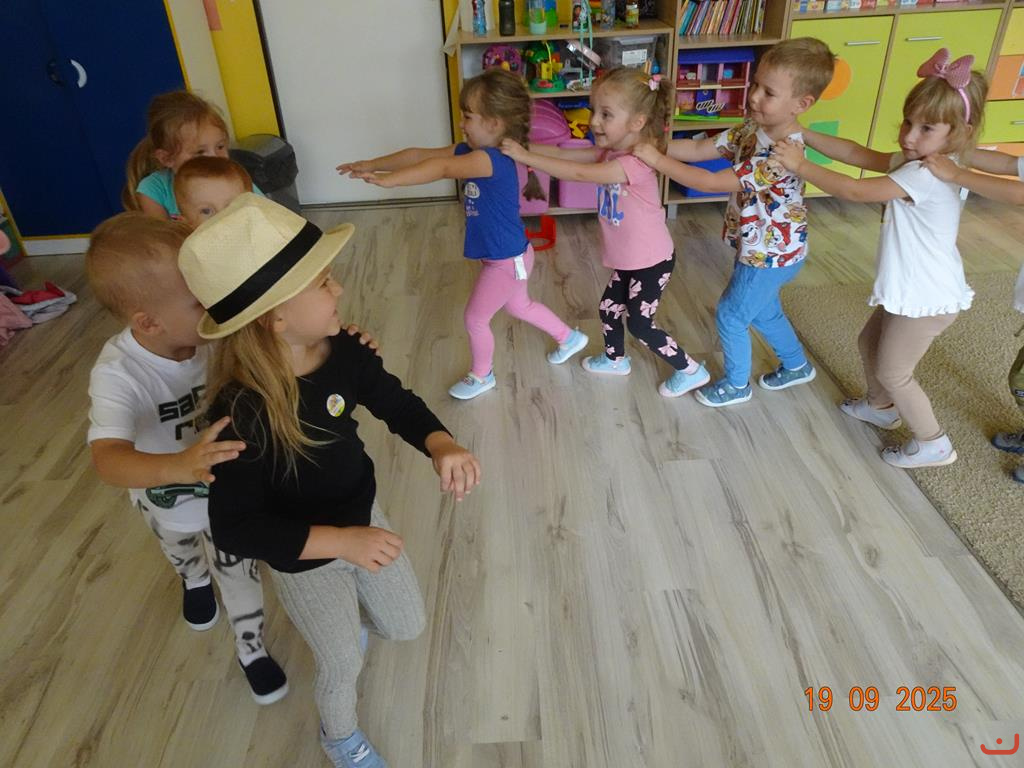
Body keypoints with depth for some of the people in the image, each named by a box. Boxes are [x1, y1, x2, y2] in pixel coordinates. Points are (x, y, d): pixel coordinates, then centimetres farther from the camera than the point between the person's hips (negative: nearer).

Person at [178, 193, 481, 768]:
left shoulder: (342, 351, -19)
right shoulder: (242, 411, -35)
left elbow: (395, 402, -8)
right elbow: (234, 528, -29)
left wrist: (441, 445, -29)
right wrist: (341, 540, -37)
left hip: (364, 517, 5)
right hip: (305, 558, -5)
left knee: (408, 627, 23)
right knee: (344, 664, 18)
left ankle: (345, 613, 57)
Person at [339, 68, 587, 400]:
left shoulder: (493, 160, -29)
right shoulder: (470, 151, -1)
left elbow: (441, 168, -43)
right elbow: (419, 155, -4)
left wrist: (387, 180, -46)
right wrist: (372, 164, -9)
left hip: (507, 260, -9)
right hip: (505, 256, 9)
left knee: (475, 318, 7)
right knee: (519, 307, 28)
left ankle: (482, 376, 32)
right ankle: (570, 338, 48)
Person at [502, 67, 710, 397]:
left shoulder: (637, 162, -30)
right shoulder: (611, 151, -2)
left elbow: (578, 173, -37)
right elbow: (564, 154, -4)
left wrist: (524, 156, -34)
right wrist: (521, 146, -17)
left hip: (652, 260, -9)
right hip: (628, 258, 9)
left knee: (640, 325, 3)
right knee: (608, 309, 21)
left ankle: (691, 370, 21)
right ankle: (615, 359, 47)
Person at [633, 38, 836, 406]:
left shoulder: (782, 155, -35)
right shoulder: (753, 128, -7)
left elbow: (711, 182, -36)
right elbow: (699, 148, -4)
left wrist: (656, 160, -33)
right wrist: (649, 143, -15)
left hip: (771, 254, -9)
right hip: (759, 247, 9)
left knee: (729, 316, 8)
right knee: (763, 311, 26)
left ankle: (736, 385, 31)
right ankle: (797, 366, 49)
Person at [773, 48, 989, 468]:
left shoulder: (927, 176, -27)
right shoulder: (919, 161, 3)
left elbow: (855, 191, -29)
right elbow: (858, 154, 2)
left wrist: (801, 165, -22)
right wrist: (802, 134, -6)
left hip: (928, 298, -10)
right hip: (914, 289, 10)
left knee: (892, 371, 6)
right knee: (869, 343, 26)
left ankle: (933, 444, 24)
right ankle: (881, 407, 50)